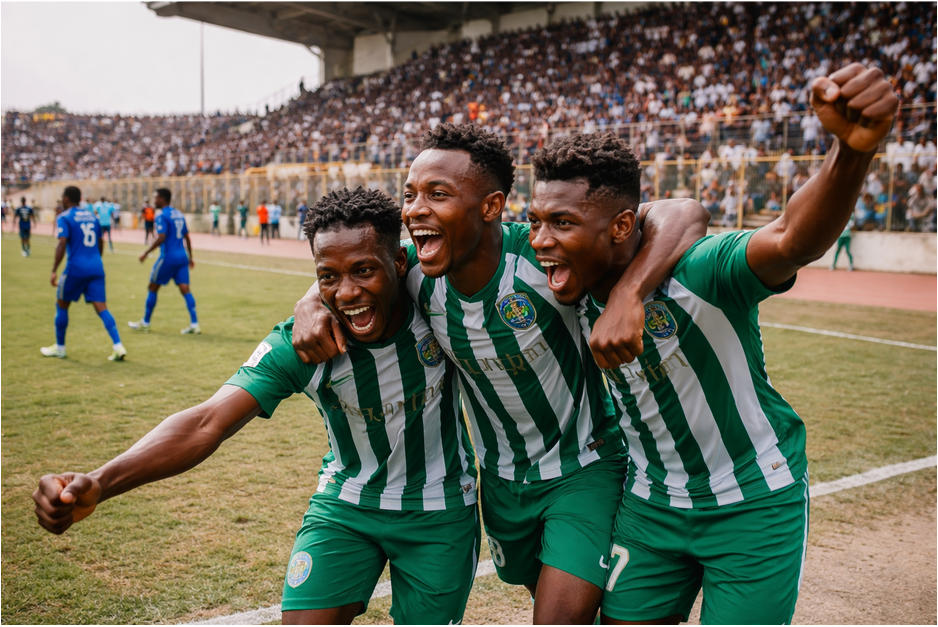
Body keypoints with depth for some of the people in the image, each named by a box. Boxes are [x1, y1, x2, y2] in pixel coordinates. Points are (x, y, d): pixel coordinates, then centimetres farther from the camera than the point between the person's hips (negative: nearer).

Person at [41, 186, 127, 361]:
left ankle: (59, 348, 23)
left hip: (76, 268, -5)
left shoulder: (64, 218, -4)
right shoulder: (92, 216, 15)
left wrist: (54, 271, -14)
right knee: (102, 308, 1)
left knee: (61, 305, 14)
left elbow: (62, 244, -15)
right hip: (96, 268, 5)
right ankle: (118, 346, -13)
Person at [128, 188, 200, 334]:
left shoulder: (162, 216, -10)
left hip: (168, 257, -7)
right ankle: (194, 325, -7)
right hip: (182, 257, 7)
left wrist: (146, 253, -13)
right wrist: (190, 257, 23)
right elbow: (187, 237, 18)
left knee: (152, 288, 8)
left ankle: (145, 324, 17)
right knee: (185, 289, 1)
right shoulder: (179, 214, 14)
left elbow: (161, 238, -20)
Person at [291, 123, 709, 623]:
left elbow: (684, 215, -36)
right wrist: (311, 304, -17)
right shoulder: (417, 272, -15)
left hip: (583, 467, -5)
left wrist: (626, 297, -54)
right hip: (502, 476, 6)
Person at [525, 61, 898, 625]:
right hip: (650, 506, 5)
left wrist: (853, 150, -67)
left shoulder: (697, 271, -29)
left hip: (754, 508, -5)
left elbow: (795, 240, -51)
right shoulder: (578, 293, -9)